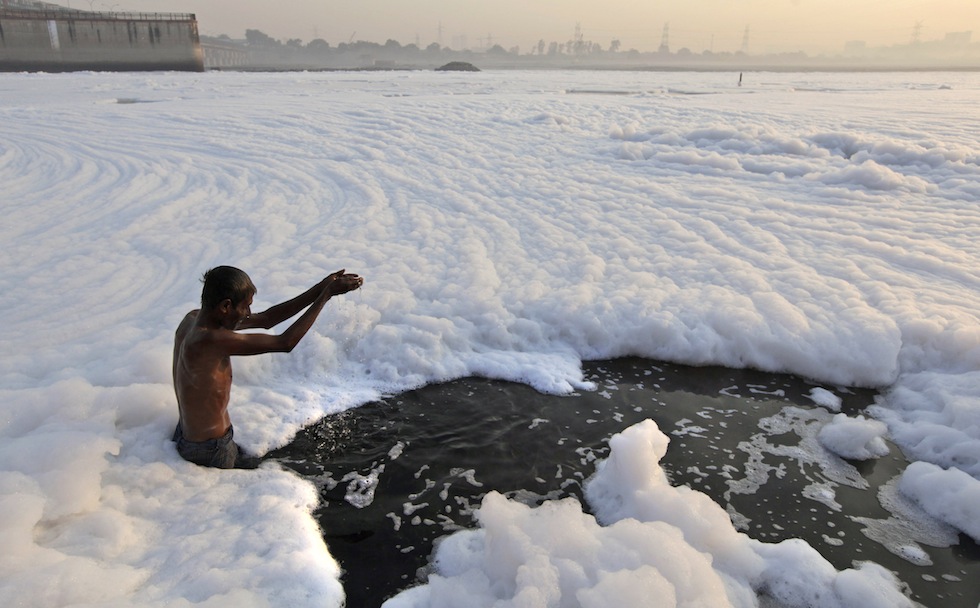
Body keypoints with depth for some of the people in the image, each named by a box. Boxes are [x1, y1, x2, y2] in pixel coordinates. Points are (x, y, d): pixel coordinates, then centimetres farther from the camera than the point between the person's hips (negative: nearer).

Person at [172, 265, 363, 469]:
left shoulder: (194, 318, -6)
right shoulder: (210, 341, -34)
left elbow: (265, 320, -2)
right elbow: (285, 343, -32)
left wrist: (320, 289, -8)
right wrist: (326, 294, -27)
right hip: (209, 450, -9)